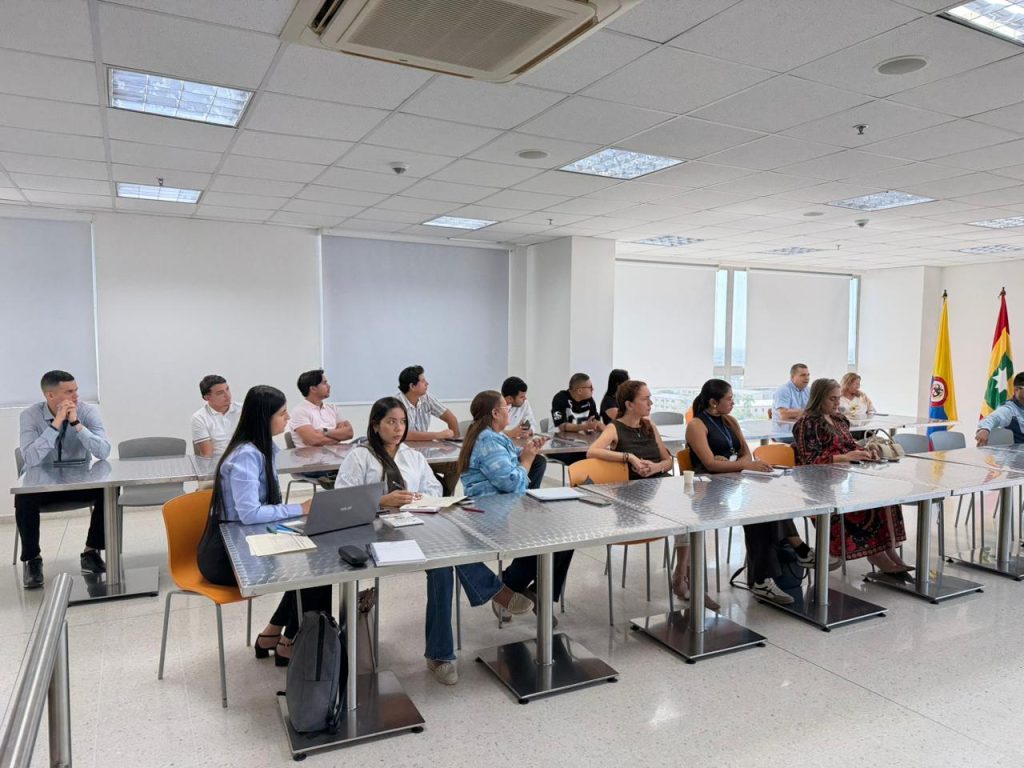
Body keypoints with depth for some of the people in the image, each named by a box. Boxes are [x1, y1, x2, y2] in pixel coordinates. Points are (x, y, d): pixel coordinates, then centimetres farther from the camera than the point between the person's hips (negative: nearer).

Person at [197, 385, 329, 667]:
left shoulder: (265, 449, 6)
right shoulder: (245, 456, -23)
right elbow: (249, 513, -33)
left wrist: (300, 509, -8)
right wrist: (300, 509, -24)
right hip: (225, 554, -8)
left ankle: (272, 634, 11)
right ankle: (288, 644, 9)